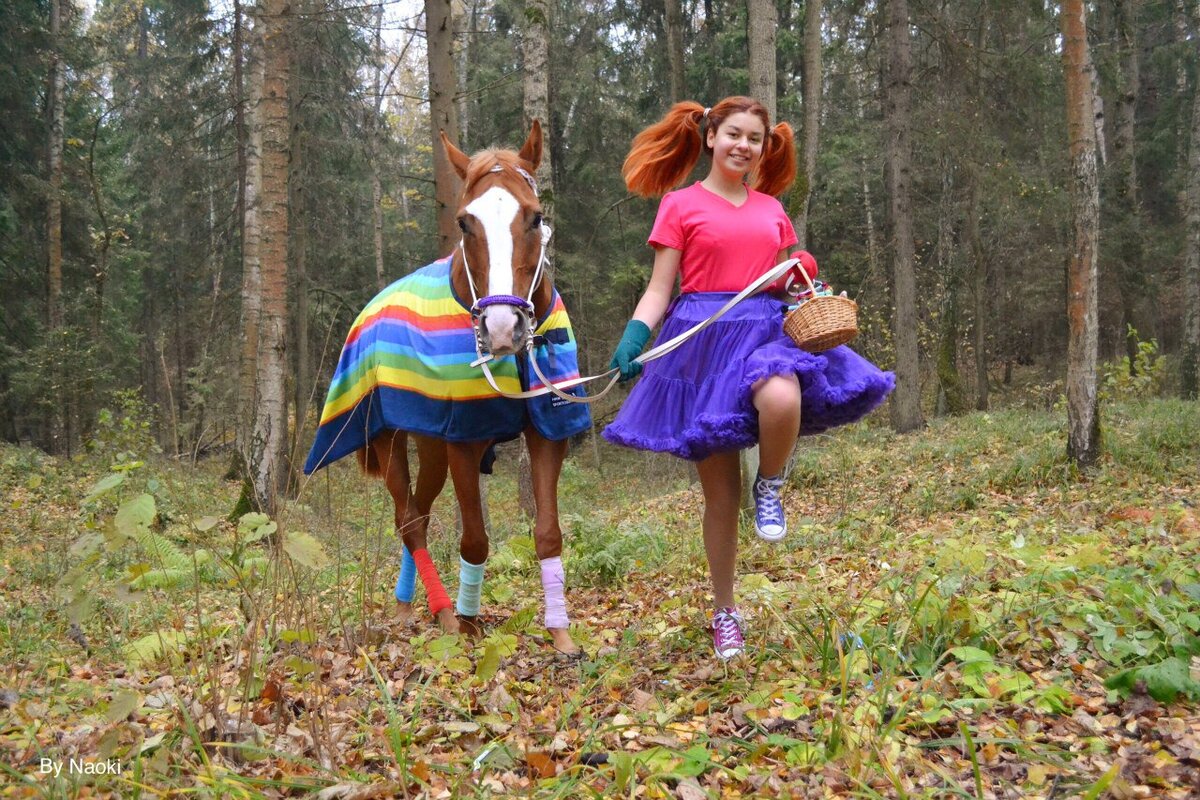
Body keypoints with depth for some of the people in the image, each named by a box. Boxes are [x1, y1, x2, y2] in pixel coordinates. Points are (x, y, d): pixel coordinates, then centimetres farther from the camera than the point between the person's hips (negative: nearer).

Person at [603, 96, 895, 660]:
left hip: (767, 329, 2)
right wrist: (633, 337, -15)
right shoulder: (681, 205, 4)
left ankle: (770, 489, -6)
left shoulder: (771, 209, 15)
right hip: (704, 340, -2)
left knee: (781, 399, -38)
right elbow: (659, 289, 1)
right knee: (721, 494, 0)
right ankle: (724, 613, 17)